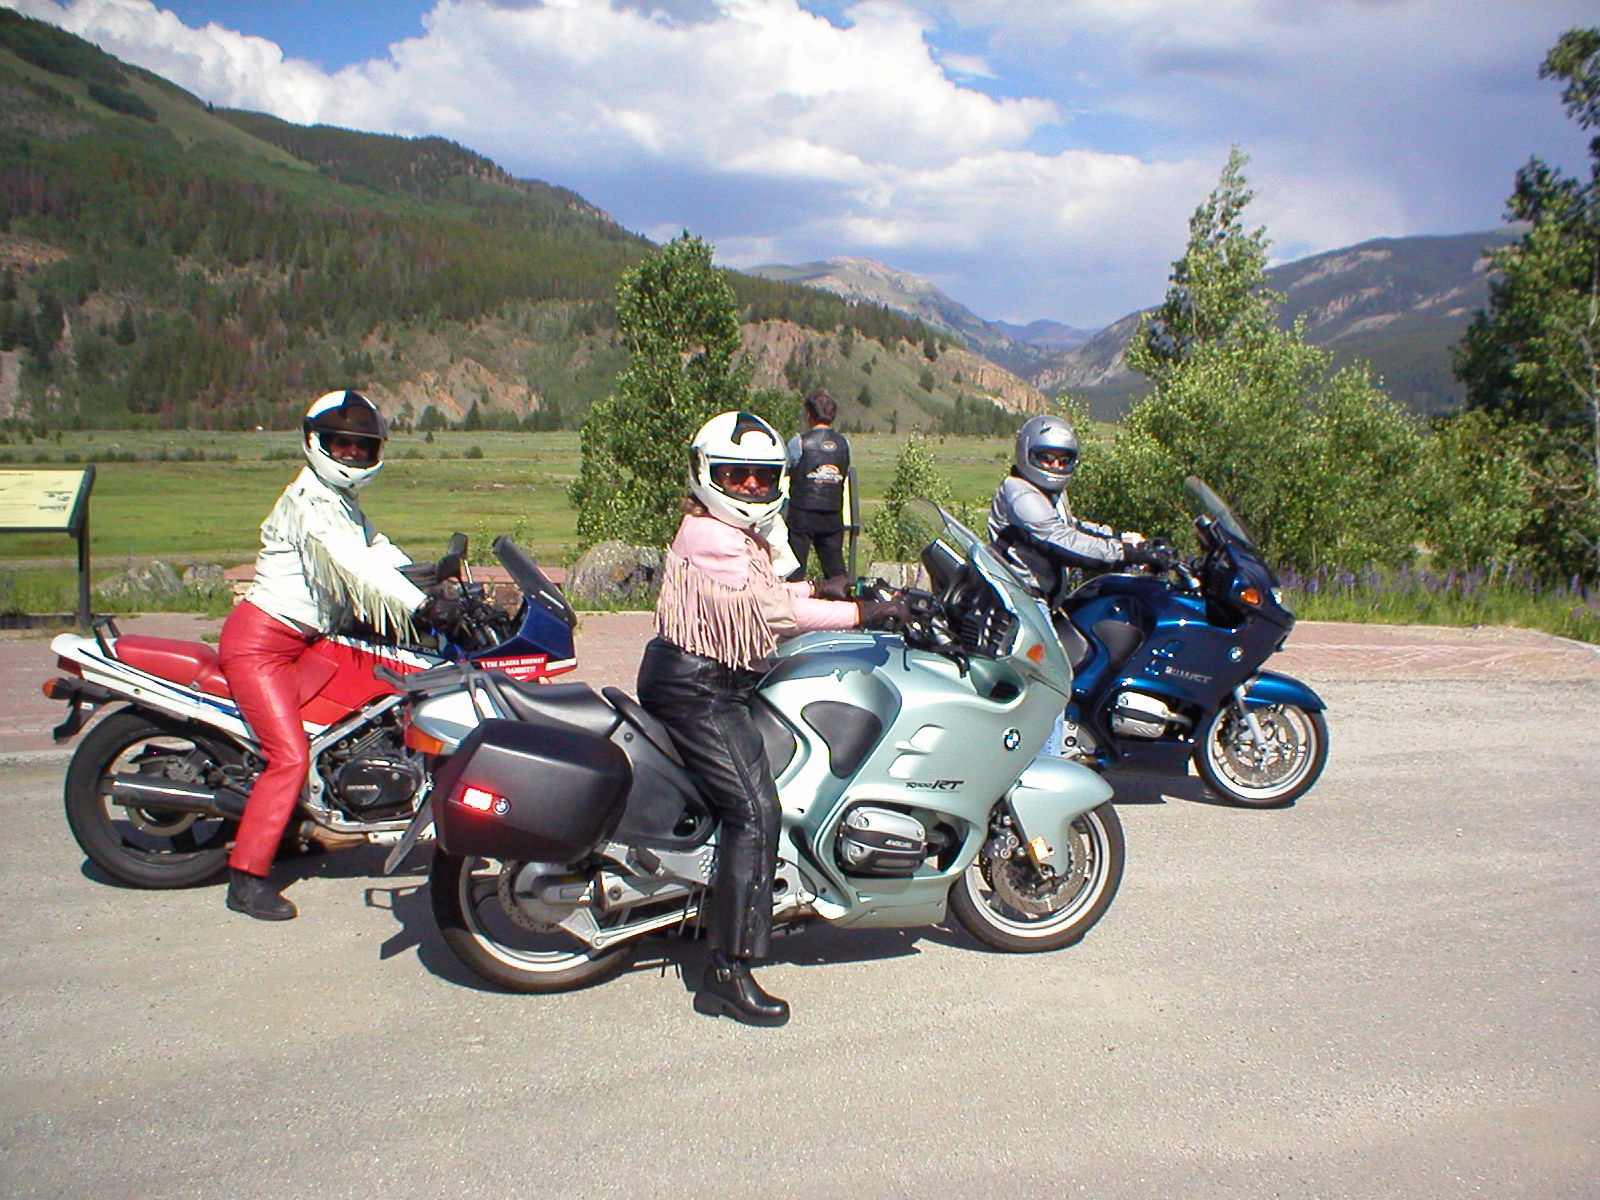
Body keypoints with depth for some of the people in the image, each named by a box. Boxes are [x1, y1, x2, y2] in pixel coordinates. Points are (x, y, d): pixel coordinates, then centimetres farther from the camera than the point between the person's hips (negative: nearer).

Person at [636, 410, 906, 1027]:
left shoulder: (743, 535, 15)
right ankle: (728, 973, -13)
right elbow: (766, 610, -23)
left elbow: (758, 595, 21)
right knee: (754, 812, -17)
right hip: (696, 688, -11)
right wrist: (861, 613, -21)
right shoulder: (710, 537, -18)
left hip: (719, 682, 11)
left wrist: (814, 589, 3)